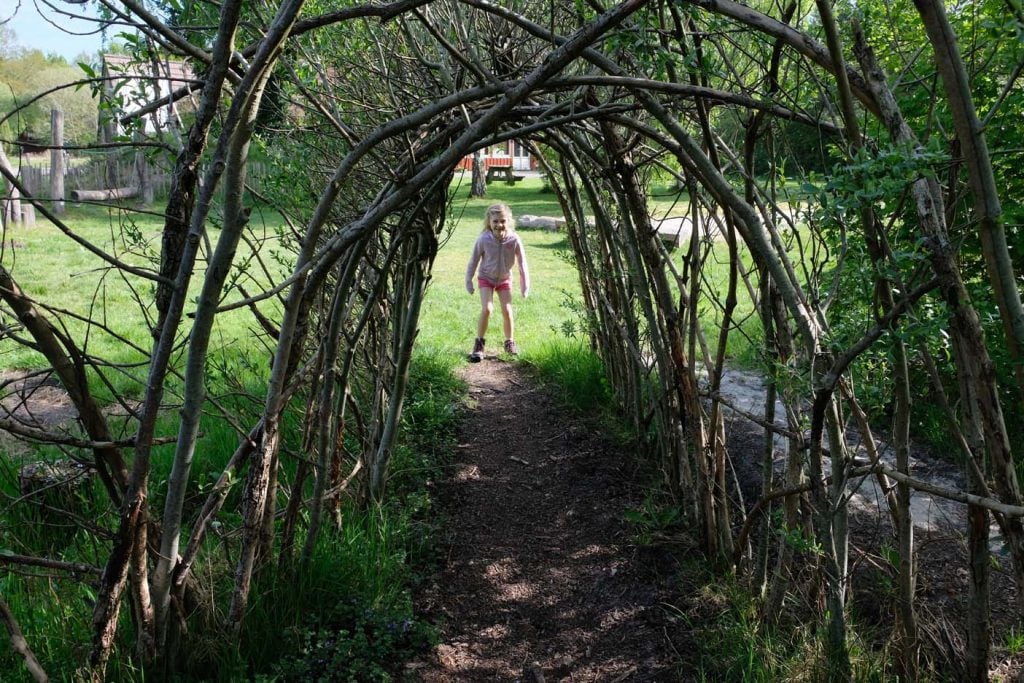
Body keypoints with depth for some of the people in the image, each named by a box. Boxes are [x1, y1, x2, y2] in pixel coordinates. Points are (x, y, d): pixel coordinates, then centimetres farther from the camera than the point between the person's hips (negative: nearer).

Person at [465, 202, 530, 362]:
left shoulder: (514, 240, -25)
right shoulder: (484, 239, -26)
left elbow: (522, 263, -12)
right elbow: (474, 260, -11)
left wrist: (525, 285, -7)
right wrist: (468, 281, -4)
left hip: (504, 278, 1)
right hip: (485, 278, -1)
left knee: (507, 310, -2)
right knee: (486, 309, -15)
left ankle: (510, 342, 19)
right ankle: (479, 343, -1)